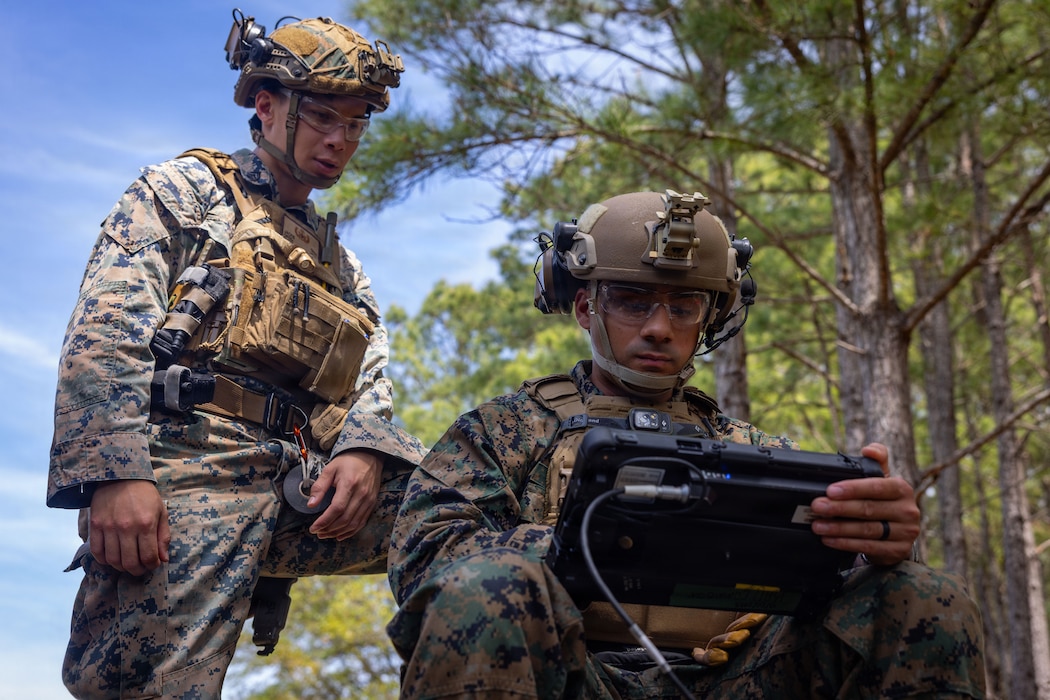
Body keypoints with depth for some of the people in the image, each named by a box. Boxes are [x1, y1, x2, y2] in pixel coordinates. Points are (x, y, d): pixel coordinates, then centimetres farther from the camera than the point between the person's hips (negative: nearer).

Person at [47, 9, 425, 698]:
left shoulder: (342, 265, 31)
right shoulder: (186, 189, 14)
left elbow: (373, 379, 18)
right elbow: (105, 332, -1)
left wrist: (364, 450, -7)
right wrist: (115, 472, -16)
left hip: (301, 488, 5)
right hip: (183, 471, -5)